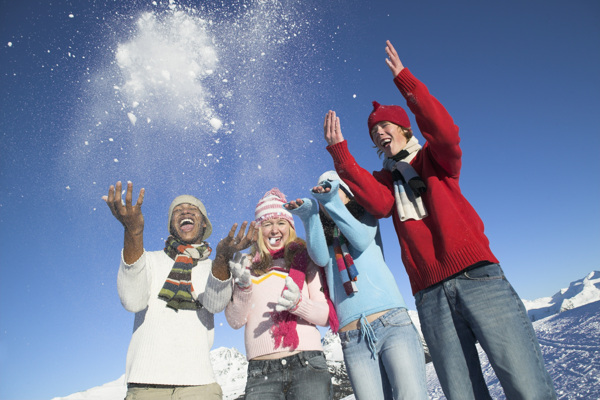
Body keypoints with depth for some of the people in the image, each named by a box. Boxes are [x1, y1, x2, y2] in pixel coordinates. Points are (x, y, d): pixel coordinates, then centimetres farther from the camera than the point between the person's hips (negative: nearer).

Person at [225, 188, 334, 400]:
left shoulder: (304, 260, 9)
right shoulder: (247, 266, 12)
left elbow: (326, 315, 4)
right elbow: (235, 321, 6)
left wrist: (298, 304, -15)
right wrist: (243, 286, -11)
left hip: (307, 365, 0)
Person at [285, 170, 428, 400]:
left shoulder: (366, 217, 15)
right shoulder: (324, 237, 20)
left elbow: (361, 240, -8)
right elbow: (320, 258, -4)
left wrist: (332, 201, -20)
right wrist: (309, 216, -18)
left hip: (393, 323, -2)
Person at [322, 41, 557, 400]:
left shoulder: (434, 158, 15)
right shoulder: (384, 180, 20)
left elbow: (445, 133, -10)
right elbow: (380, 204, -5)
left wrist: (404, 80, -11)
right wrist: (340, 151, -10)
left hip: (476, 275, -2)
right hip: (429, 293, 3)